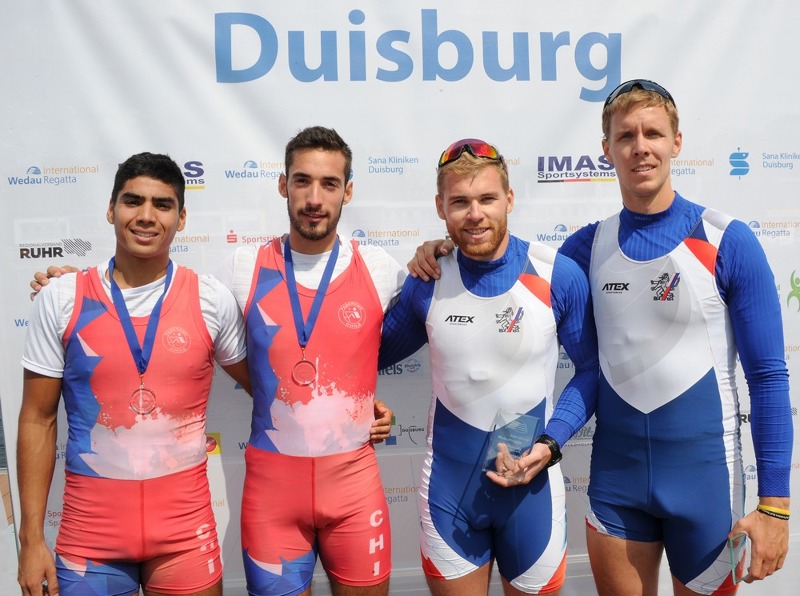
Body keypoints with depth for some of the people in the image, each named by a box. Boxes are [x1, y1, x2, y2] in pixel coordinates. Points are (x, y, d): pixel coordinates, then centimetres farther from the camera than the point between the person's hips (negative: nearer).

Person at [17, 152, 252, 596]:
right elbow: (38, 420, 1)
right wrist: (31, 538, -1)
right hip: (89, 528, 0)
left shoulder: (212, 300, -4)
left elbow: (261, 384, 10)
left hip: (185, 528, 0)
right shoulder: (61, 299, -4)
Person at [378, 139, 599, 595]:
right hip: (449, 483, 1)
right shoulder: (426, 283, -6)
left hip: (531, 484, -1)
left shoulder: (559, 276, -11)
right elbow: (380, 354, 10)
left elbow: (592, 369, -2)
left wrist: (550, 445, -12)